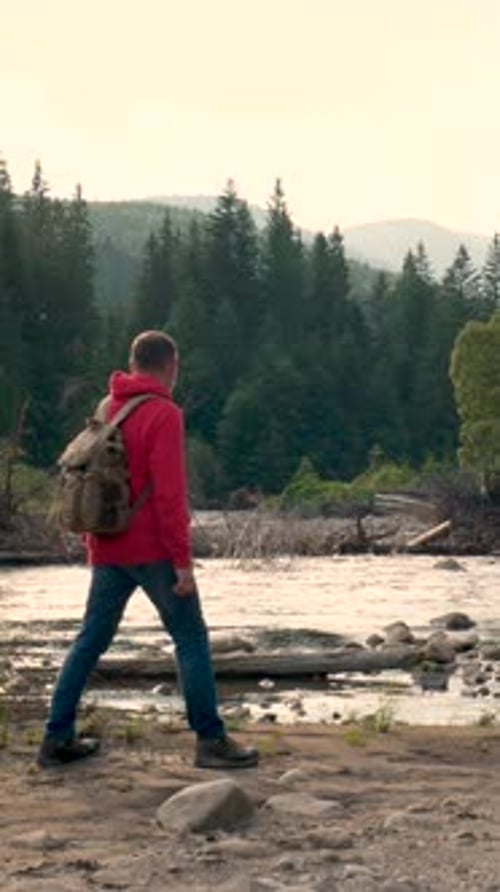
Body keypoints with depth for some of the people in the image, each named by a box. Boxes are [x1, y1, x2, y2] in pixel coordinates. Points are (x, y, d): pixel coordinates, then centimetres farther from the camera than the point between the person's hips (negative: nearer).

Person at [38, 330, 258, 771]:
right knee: (192, 640, 1)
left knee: (91, 640, 12)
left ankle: (58, 738, 12)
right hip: (153, 550, -7)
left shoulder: (107, 410, 11)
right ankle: (211, 741, 3)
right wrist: (183, 560, -16)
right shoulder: (164, 415, -12)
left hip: (108, 548, 7)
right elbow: (169, 494, -18)